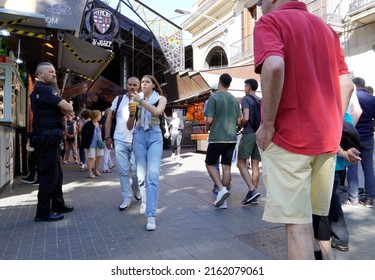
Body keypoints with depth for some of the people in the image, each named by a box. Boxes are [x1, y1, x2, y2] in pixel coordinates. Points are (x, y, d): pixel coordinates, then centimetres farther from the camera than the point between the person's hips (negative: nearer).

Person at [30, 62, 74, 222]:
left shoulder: (40, 90, 21)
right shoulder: (44, 89, -11)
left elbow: (62, 110, 19)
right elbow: (68, 108, -16)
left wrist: (63, 108, -3)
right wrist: (66, 106, 5)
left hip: (49, 138, 11)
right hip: (47, 138, -11)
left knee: (56, 174, 16)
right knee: (49, 175, -5)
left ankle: (58, 205, 26)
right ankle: (43, 213, 3)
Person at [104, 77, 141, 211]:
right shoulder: (119, 99, 4)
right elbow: (109, 118, 7)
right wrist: (107, 137, 3)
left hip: (136, 141, -1)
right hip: (120, 141, 1)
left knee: (136, 170, 0)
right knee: (123, 171, 5)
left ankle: (136, 188, 32)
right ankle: (126, 199, 17)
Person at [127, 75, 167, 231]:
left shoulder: (161, 99, 6)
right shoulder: (136, 100, 9)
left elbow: (157, 111, -18)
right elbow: (129, 127, 8)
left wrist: (141, 100, -18)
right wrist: (131, 114, -10)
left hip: (155, 137, -2)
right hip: (139, 137, 3)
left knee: (153, 175, -14)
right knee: (141, 175, 8)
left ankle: (151, 216, -15)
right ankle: (145, 201, 35)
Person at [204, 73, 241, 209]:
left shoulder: (214, 97, -7)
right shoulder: (234, 99, 9)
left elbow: (209, 120, -13)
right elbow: (239, 121, 9)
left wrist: (207, 127, 8)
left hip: (217, 138, -5)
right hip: (231, 138, 5)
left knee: (210, 164, 11)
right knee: (226, 167, 7)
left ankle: (221, 189, -7)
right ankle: (223, 200, 11)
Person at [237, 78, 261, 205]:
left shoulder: (245, 99, -4)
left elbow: (245, 118, -15)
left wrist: (239, 126, 2)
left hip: (249, 134, -6)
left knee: (241, 163, -3)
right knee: (255, 165, 6)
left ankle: (252, 190, -16)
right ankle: (253, 195, 8)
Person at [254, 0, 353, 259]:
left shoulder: (270, 21, -2)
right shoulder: (326, 29, 19)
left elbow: (274, 66, -23)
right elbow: (346, 84, 13)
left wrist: (267, 125, -16)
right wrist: (333, 128, 16)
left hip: (288, 137, -7)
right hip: (328, 140, 7)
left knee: (297, 224, -3)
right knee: (319, 219, 18)